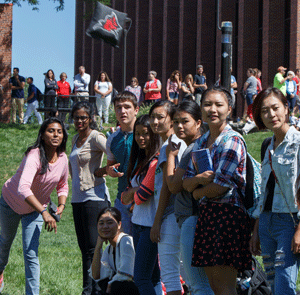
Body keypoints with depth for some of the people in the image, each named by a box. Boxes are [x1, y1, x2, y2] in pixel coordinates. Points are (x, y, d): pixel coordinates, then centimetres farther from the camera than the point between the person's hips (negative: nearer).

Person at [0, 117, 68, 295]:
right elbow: (23, 188, -49)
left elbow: (63, 186, 4)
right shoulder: (34, 156, -35)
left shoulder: (63, 159, -15)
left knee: (31, 253, -10)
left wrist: (61, 204, -15)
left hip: (35, 210, 3)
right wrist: (44, 213, -56)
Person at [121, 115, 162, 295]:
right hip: (138, 223, 9)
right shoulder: (140, 161, 16)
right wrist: (134, 191, -7)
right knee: (153, 277, 9)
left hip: (151, 225, -9)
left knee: (141, 278, -11)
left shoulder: (157, 162, -13)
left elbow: (142, 196, -16)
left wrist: (133, 193, 5)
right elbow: (126, 198, 14)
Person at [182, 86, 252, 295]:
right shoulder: (201, 142, 15)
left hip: (229, 213, -8)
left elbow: (222, 186, -16)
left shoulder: (232, 141, -10)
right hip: (206, 213, 8)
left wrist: (198, 193, 1)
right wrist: (198, 179, -13)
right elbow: (186, 183, 9)